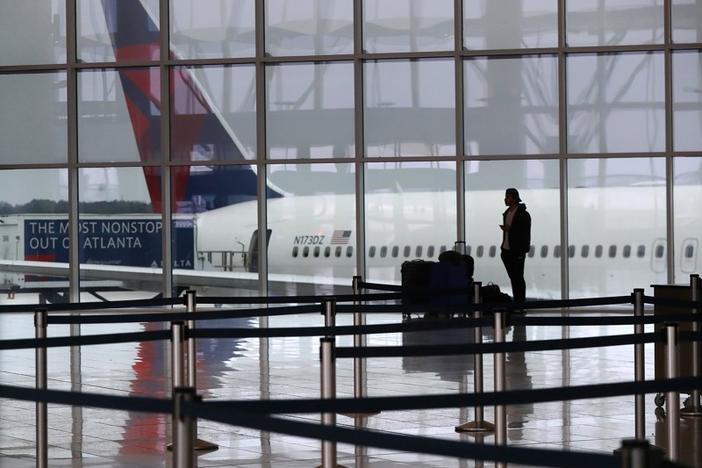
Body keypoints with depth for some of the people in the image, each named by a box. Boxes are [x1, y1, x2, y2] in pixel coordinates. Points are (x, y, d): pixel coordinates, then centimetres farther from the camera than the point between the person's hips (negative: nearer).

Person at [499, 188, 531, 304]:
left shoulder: (523, 215, -11)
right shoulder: (507, 213, 13)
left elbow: (526, 234, -12)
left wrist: (509, 230, -18)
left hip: (517, 252, -7)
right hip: (507, 251, 7)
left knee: (518, 278, -4)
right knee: (513, 278, 8)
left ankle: (521, 303, 0)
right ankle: (516, 303, 12)